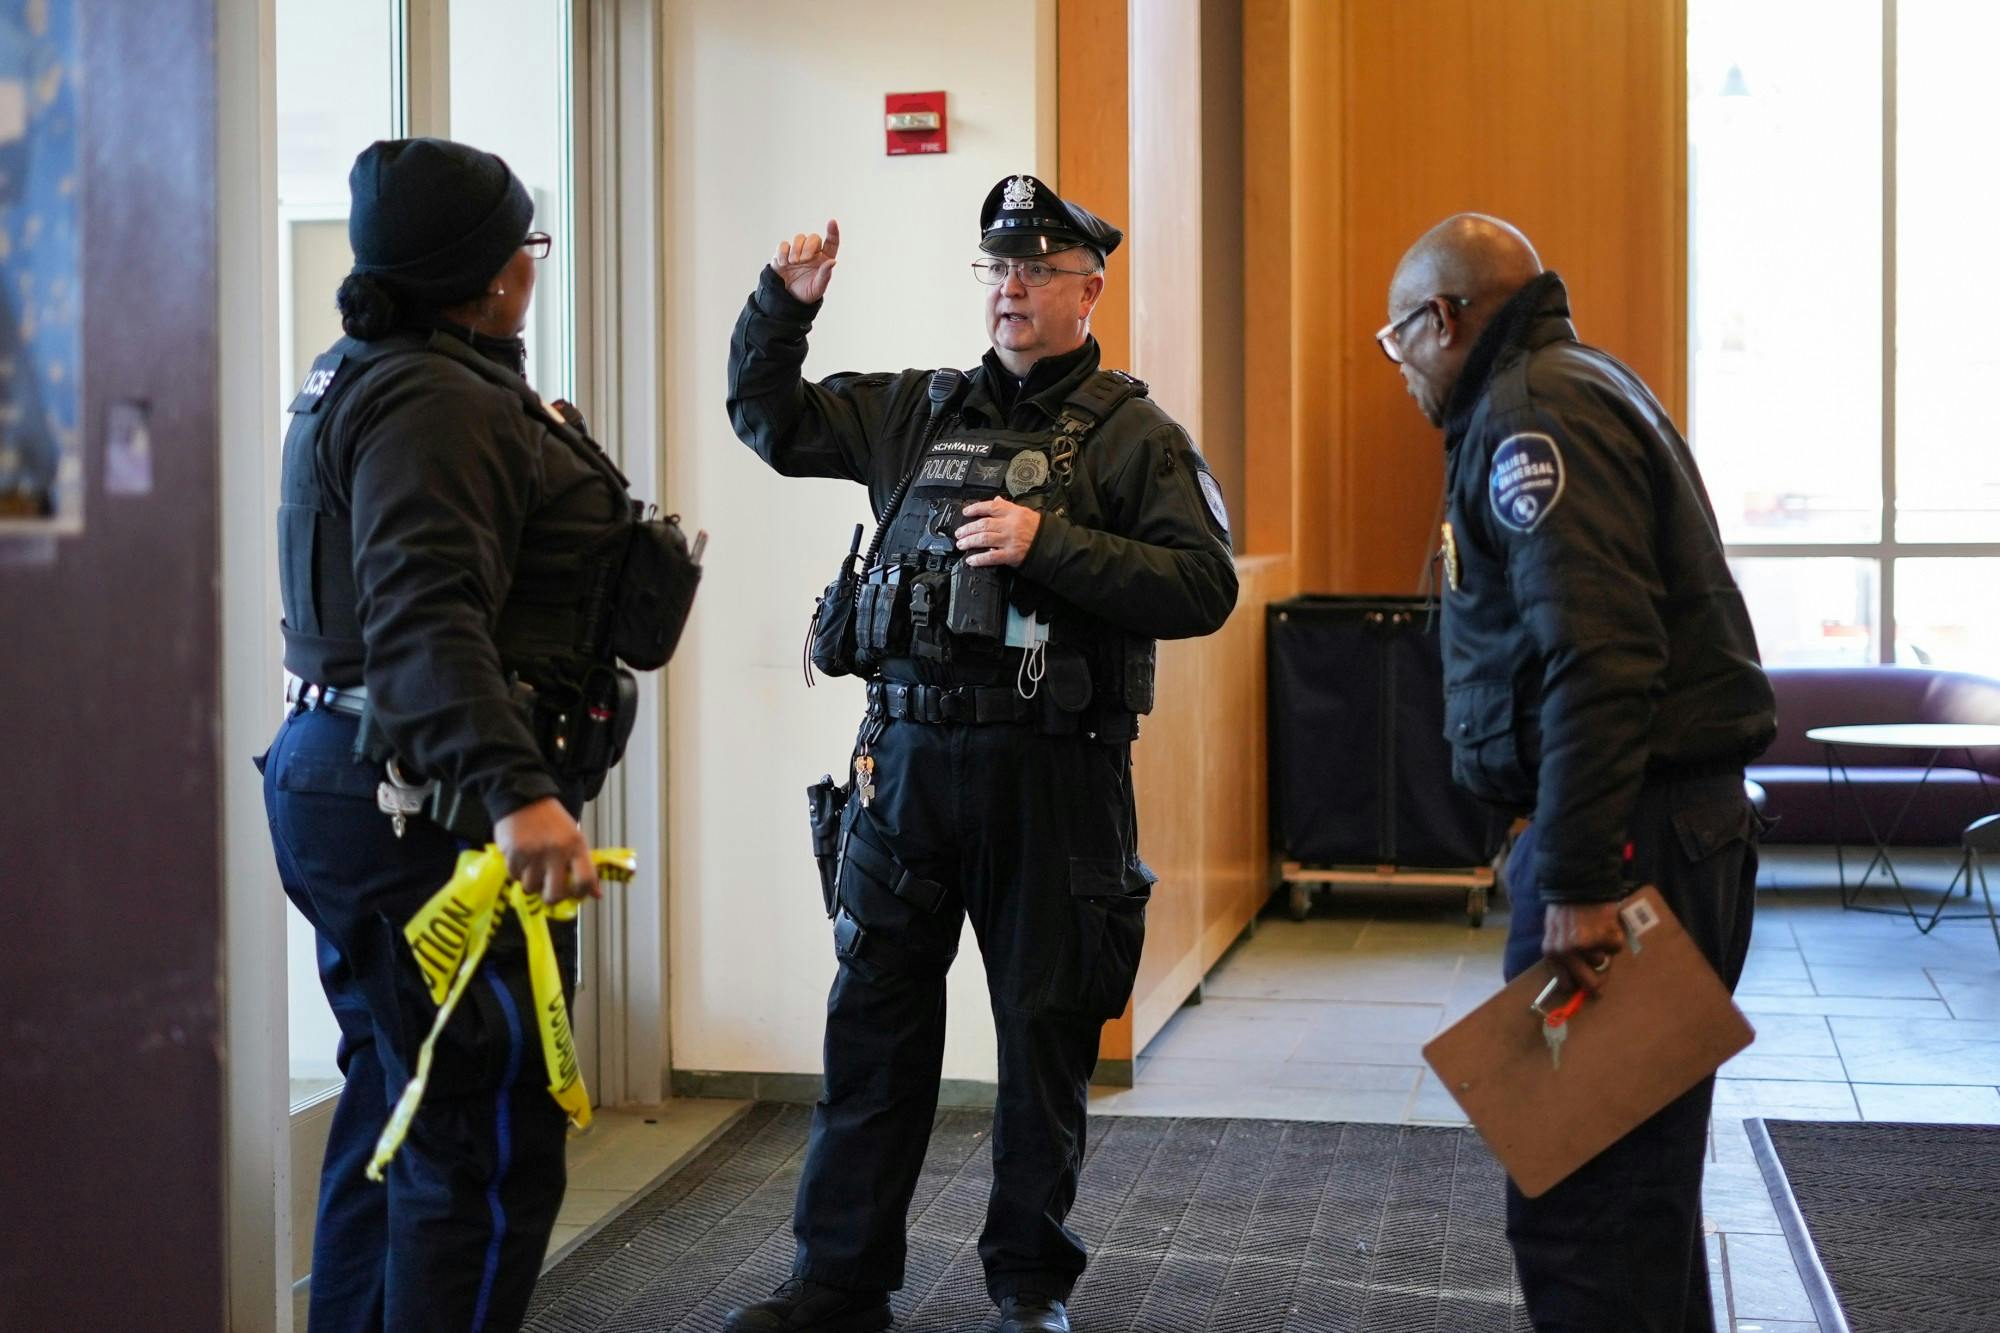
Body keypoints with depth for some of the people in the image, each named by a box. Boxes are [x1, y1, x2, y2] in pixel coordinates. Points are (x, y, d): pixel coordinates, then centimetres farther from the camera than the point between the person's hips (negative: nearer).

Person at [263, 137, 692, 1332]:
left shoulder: (362, 381, 17)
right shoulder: (438, 403, -16)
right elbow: (426, 618, -30)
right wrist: (516, 791, -40)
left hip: (351, 784, 11)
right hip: (428, 808, -11)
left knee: (400, 1104, 20)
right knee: (492, 1144, -8)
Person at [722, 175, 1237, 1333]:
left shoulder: (1133, 434, -1)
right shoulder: (919, 412, 12)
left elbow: (1205, 586, -12)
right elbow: (770, 420, 22)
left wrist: (1050, 545, -18)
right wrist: (783, 307, 7)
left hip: (1051, 772, -3)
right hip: (909, 756, 4)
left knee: (1047, 1033, 7)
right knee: (874, 1025, 8)